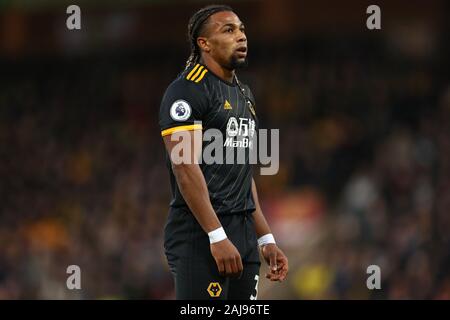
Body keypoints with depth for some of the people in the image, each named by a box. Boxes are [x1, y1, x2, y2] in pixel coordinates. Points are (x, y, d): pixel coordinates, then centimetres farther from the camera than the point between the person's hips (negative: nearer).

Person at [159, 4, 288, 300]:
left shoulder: (244, 95, 19)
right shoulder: (187, 91, -9)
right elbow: (186, 169, -17)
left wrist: (266, 239, 18)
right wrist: (217, 237, -22)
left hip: (243, 231, 9)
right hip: (201, 233, -9)